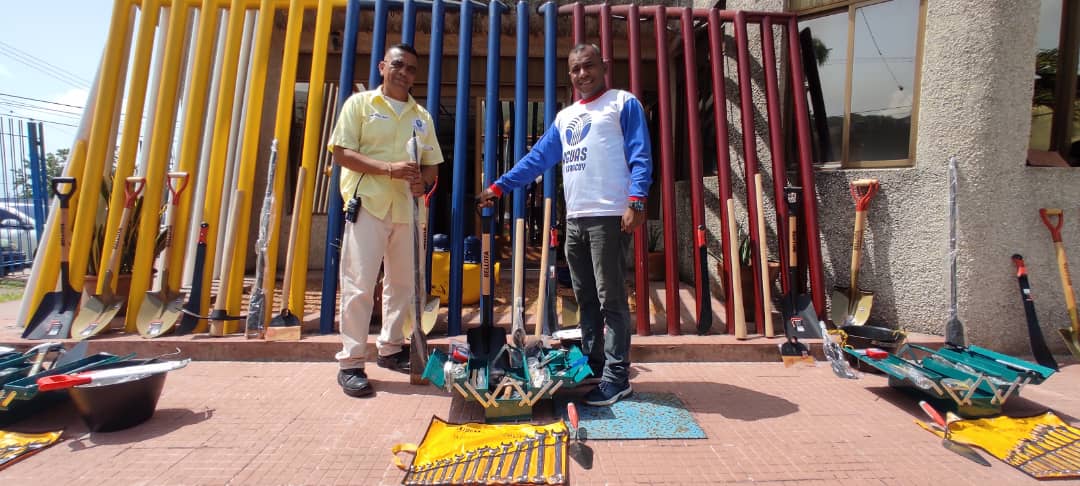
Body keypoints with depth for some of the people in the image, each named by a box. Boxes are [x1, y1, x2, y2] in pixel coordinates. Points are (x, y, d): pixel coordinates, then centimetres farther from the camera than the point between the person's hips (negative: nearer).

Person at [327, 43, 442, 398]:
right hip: (368, 204, -4)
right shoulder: (360, 103, 7)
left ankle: (390, 348, 25)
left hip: (408, 208, 5)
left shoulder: (422, 116, 18)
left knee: (404, 283, 9)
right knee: (359, 284, -6)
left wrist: (423, 180, -7)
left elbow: (432, 164, 17)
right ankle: (350, 363, 4)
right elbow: (341, 153, -2)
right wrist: (388, 168, -16)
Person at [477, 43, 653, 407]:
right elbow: (537, 159, 21)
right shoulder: (565, 116, 23)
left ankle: (617, 377, 4)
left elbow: (640, 156, -5)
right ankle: (592, 365, 23)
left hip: (609, 216, -6)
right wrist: (499, 186, 16)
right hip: (575, 219, 7)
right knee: (586, 298, 11)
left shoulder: (623, 103, 5)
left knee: (611, 297, -5)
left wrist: (636, 202, -18)